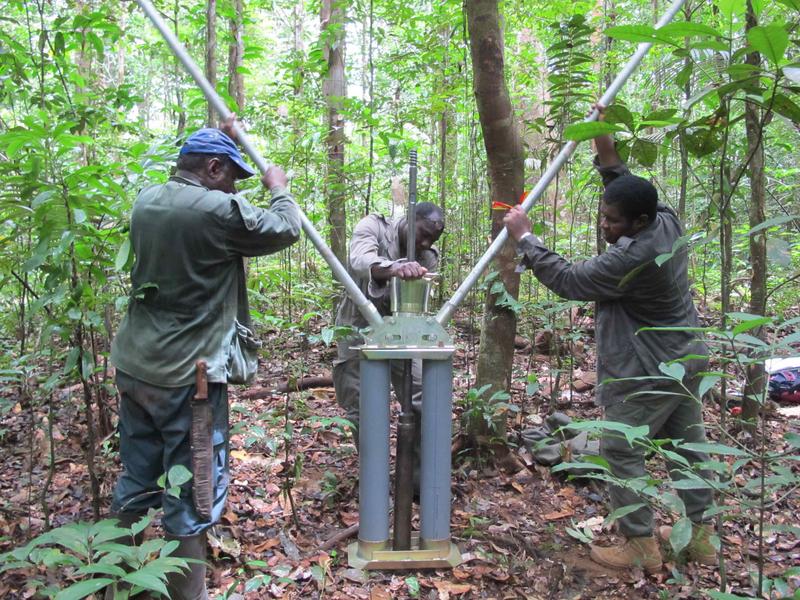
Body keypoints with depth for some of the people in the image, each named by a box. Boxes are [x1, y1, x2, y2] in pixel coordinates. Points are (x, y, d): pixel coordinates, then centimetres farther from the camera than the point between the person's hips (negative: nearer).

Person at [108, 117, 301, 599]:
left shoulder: (147, 200, 6)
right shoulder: (221, 211, -16)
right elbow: (286, 231, -2)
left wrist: (222, 140, 30)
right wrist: (280, 189, 16)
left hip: (133, 366, 8)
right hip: (185, 377, -8)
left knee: (135, 485, 20)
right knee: (190, 498, 4)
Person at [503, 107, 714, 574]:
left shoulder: (631, 260, -29)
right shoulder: (668, 222, -3)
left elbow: (569, 280, -21)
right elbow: (631, 193, 15)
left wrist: (525, 238, -16)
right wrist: (607, 154, 3)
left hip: (649, 373, -10)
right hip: (688, 361, 10)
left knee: (622, 453, 2)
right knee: (688, 447, 16)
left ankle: (642, 547, 10)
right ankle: (701, 537, 28)